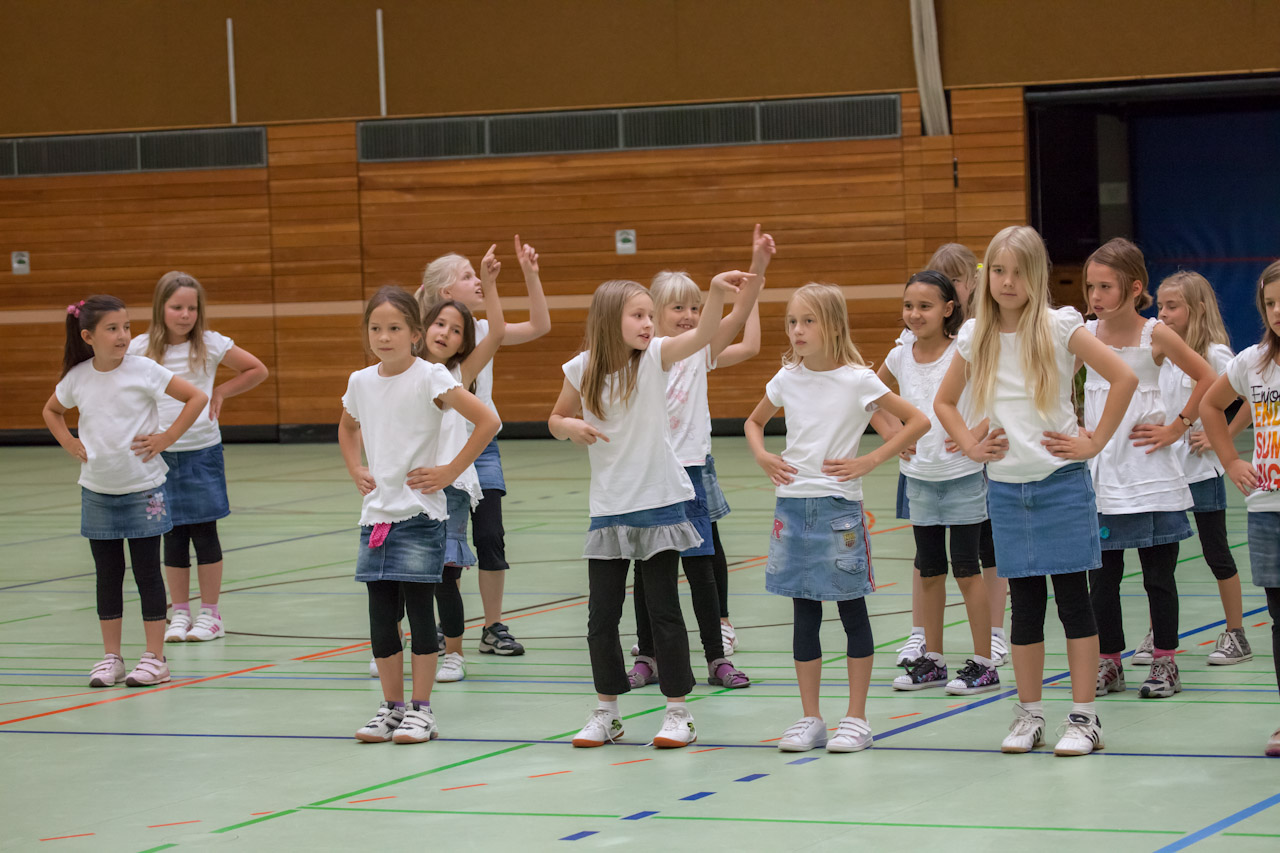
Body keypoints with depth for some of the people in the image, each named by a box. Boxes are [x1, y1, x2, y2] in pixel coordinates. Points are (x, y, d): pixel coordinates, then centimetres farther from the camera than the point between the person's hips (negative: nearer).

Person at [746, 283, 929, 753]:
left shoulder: (857, 380, -7)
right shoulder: (787, 379, 6)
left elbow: (918, 420, -5)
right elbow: (754, 422, 24)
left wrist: (869, 461, -9)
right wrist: (762, 457, 5)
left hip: (839, 506, -4)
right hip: (792, 504, 4)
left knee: (852, 612, 2)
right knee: (804, 616, 8)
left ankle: (856, 719, 9)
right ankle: (810, 719, 14)